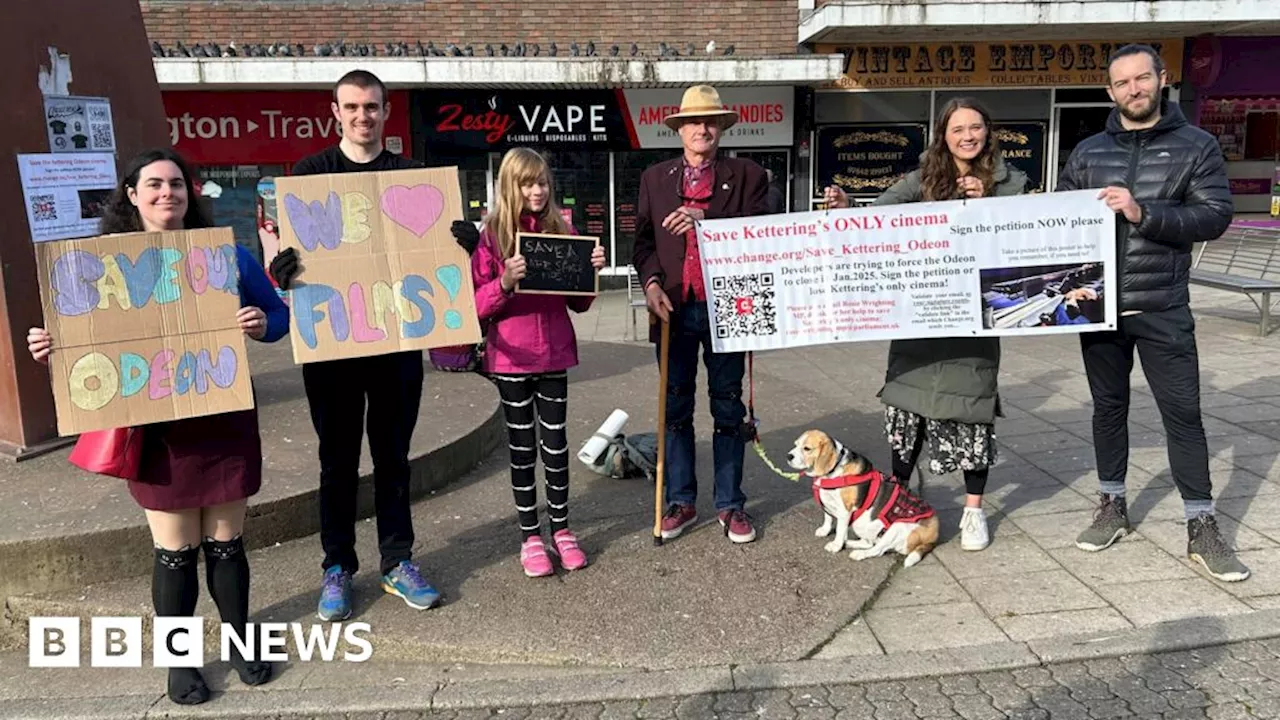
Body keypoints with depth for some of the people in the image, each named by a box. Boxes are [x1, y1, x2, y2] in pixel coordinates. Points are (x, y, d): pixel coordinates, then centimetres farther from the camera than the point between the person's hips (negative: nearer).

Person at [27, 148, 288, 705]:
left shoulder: (226, 252, 2)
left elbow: (278, 316, 7)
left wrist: (261, 325, -15)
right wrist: (52, 347, -16)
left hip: (225, 419, 1)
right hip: (158, 427, -1)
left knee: (226, 542, 12)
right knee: (174, 551, 7)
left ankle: (240, 642, 30)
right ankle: (179, 659, 24)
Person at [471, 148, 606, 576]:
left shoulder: (563, 231, 5)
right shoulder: (492, 234, -4)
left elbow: (578, 303, 9)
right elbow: (479, 305, -7)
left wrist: (590, 272, -9)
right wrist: (505, 282, -24)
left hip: (554, 354, 2)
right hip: (511, 358, -2)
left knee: (556, 442, 9)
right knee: (522, 446, 8)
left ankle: (561, 529, 23)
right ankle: (530, 537, 19)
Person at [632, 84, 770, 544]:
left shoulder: (747, 176, 4)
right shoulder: (655, 179, 11)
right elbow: (643, 239, 9)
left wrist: (705, 218, -20)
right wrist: (651, 282, -8)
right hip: (674, 308, 2)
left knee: (728, 410, 7)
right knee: (676, 409, 8)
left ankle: (730, 505, 18)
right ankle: (681, 502, 21)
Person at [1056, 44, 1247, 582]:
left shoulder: (1196, 146, 1)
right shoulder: (1088, 151, 8)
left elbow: (1216, 215, -8)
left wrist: (1143, 213, -22)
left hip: (1164, 309, -2)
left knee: (1183, 412, 0)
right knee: (1108, 407, 12)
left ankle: (1201, 528, 10)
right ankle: (1112, 507, 26)